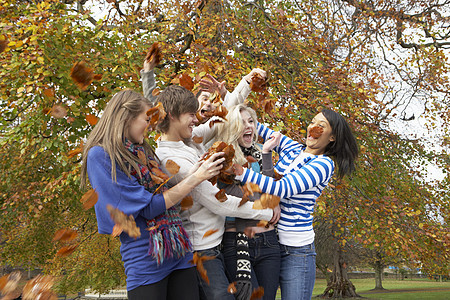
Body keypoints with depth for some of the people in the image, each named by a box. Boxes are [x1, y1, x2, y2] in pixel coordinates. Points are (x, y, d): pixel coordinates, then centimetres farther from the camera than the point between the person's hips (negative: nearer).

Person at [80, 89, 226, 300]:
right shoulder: (100, 155, -10)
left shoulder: (143, 152, 14)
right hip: (145, 262, -7)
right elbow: (149, 207, -14)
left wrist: (192, 172, 5)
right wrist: (195, 178, -12)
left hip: (180, 254, 7)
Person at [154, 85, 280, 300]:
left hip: (212, 243, 10)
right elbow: (219, 203, -20)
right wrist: (266, 212, -10)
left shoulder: (191, 142, 6)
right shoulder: (173, 160, -23)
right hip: (201, 250, -10)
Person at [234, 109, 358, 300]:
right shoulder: (290, 147, 10)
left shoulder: (324, 164, -9)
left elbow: (283, 189, -21)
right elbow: (260, 130, 17)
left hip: (296, 250, -5)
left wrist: (240, 171, -28)